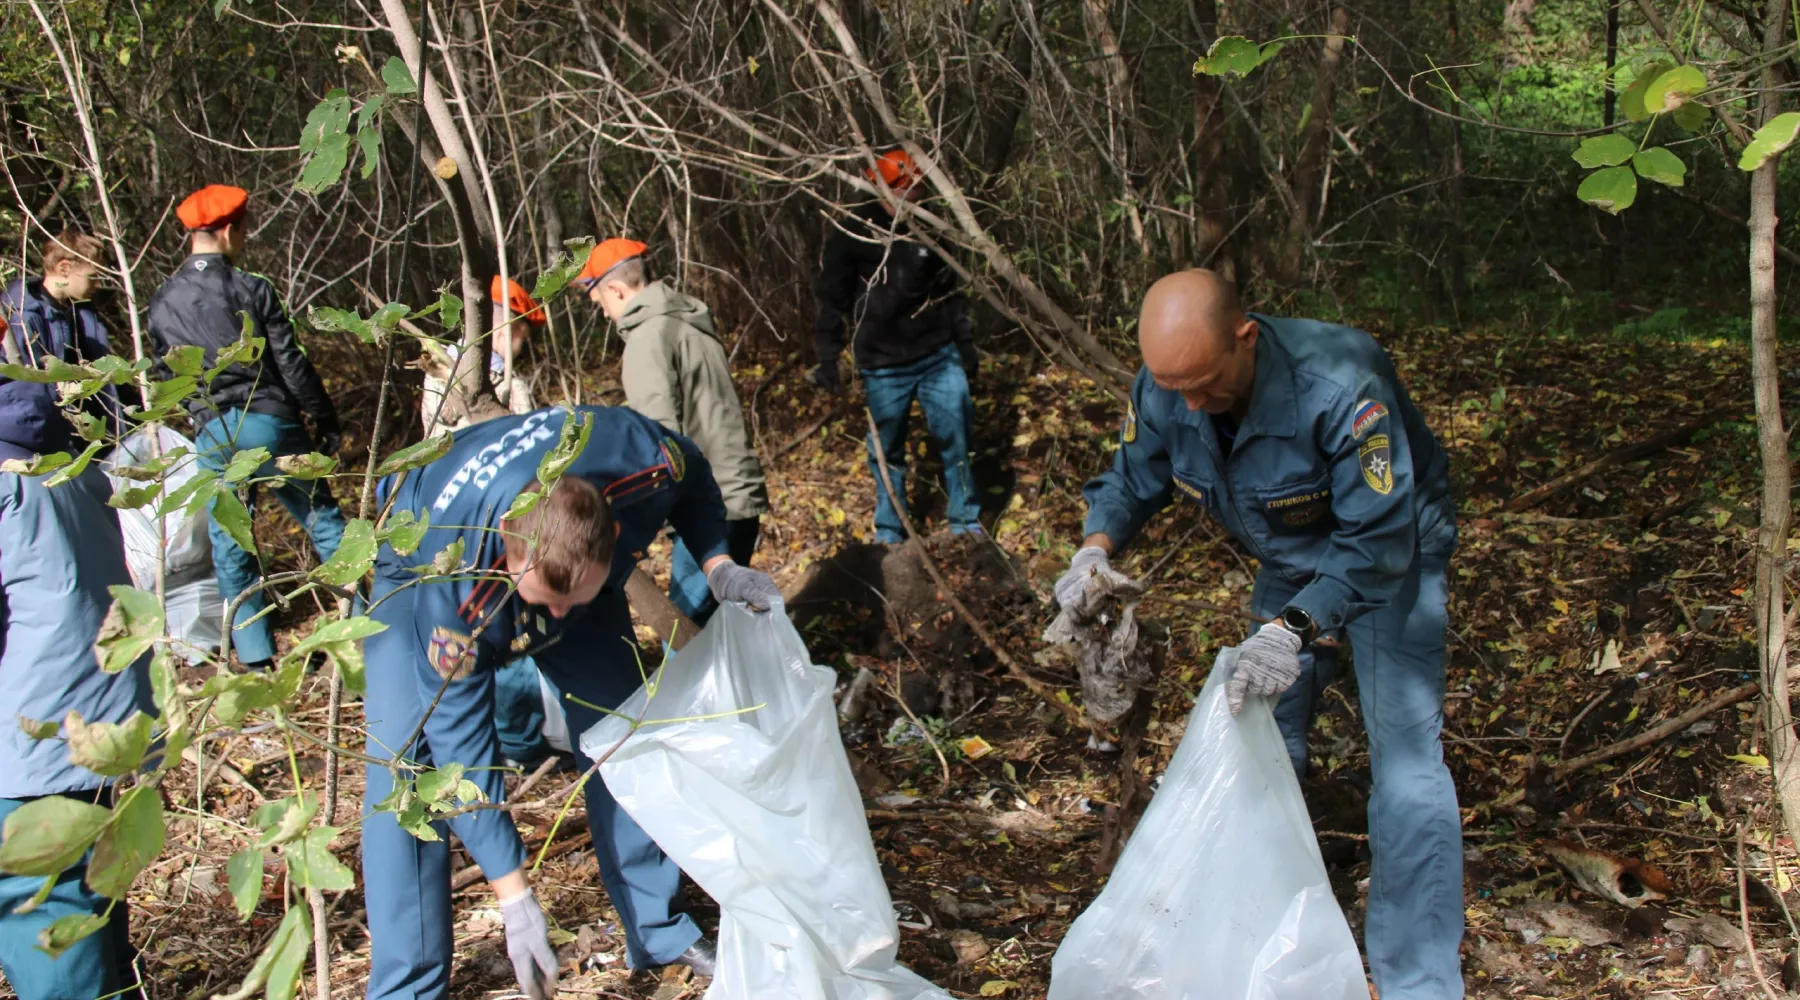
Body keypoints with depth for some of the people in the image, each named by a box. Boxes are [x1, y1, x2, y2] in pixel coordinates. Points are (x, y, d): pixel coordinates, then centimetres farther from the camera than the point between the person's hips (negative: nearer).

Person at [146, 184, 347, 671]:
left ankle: (256, 657, 10)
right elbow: (292, 364, -7)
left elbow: (166, 375, 11)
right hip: (272, 422, -2)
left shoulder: (163, 302, 4)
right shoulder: (252, 289, -7)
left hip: (212, 435, 3)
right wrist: (327, 424, 1)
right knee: (324, 522, 12)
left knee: (229, 548, 9)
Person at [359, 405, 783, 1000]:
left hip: (574, 558, 4)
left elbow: (693, 478, -11)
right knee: (405, 757, -19)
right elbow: (461, 736, -35)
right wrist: (514, 896, -33)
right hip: (421, 561, -3)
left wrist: (718, 565, -26)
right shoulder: (454, 588, -44)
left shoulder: (645, 461, -38)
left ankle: (659, 929, 16)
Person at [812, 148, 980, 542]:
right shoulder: (851, 236, -8)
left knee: (957, 437, 1)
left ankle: (966, 523, 15)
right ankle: (889, 533, 21)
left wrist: (964, 342, 14)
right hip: (884, 366, -3)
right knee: (887, 451, 7)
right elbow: (831, 300, -3)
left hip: (939, 357, 3)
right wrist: (827, 358, -8)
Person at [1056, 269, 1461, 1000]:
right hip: (1290, 563, 6)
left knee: (1405, 758, -14)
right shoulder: (1162, 390, -20)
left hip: (1390, 557, -6)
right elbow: (1133, 480, -4)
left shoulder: (1338, 387, -39)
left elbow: (1378, 542, -36)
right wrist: (1097, 546, -26)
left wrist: (1294, 629, -48)